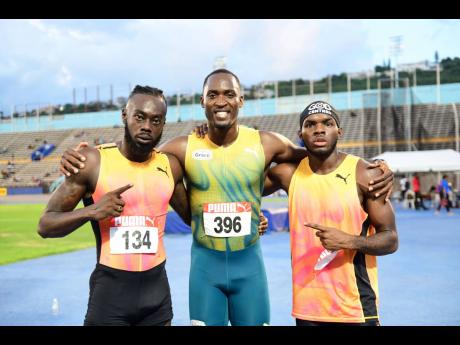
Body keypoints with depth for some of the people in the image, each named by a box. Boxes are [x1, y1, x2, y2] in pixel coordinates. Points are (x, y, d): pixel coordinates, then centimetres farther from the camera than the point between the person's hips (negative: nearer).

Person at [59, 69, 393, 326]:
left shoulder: (265, 143, -8)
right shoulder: (184, 147, -8)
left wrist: (372, 168, -11)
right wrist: (81, 158, -13)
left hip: (249, 261, 0)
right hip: (205, 262, 0)